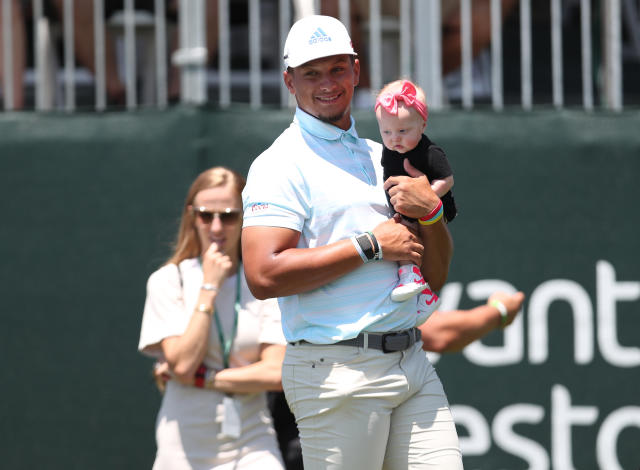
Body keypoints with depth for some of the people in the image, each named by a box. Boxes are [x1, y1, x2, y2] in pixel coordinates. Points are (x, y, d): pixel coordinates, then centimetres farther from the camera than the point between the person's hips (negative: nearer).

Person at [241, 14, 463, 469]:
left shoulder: (381, 157, 19)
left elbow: (434, 278, 19)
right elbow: (264, 276, -18)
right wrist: (371, 245, -12)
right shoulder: (281, 165, -3)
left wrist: (430, 212, -1)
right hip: (337, 373, -6)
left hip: (413, 363, 6)